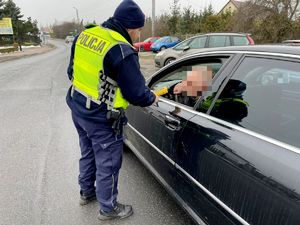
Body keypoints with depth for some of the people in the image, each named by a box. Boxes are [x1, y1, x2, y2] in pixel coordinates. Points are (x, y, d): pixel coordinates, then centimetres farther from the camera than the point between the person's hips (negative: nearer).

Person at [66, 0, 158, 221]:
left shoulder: (85, 34, 2)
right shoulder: (123, 52, -23)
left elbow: (72, 71, 11)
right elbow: (136, 94, -19)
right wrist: (152, 97, 2)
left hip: (78, 108, 8)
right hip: (101, 119, -8)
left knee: (88, 153, 26)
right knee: (107, 163, 11)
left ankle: (86, 192, 48)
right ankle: (108, 208, 32)